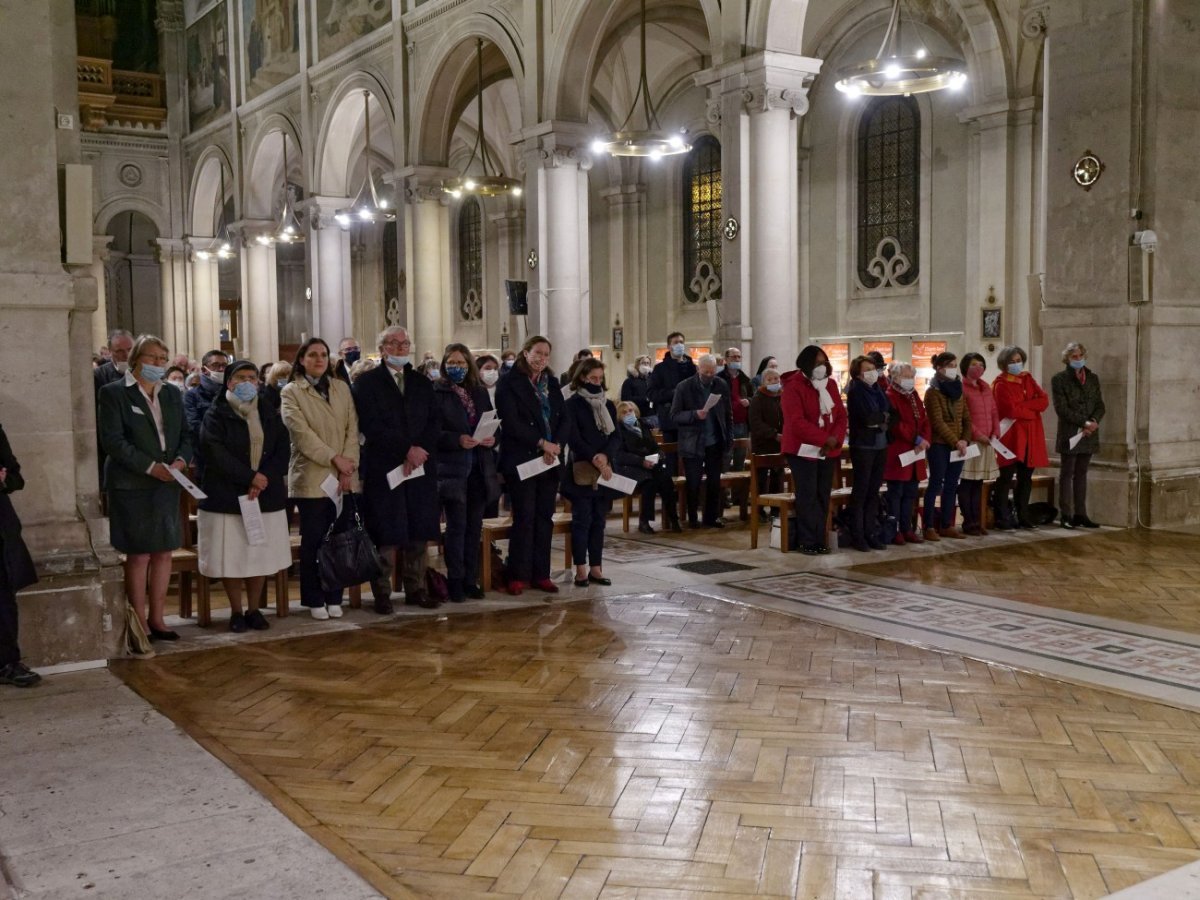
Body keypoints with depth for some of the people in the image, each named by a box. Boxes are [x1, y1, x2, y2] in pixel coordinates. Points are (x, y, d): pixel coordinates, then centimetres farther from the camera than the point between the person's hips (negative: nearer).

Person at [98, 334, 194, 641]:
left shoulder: (172, 394, 14)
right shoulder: (114, 393, -4)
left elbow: (186, 435, 14)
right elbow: (113, 440, -12)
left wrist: (181, 460, -7)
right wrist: (150, 466, -18)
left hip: (167, 484, 6)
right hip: (132, 485, -5)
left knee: (164, 553, 7)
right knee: (138, 555, -2)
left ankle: (156, 618, 16)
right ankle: (139, 622, 5)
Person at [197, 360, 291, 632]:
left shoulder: (269, 412, 11)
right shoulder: (216, 414, -1)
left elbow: (283, 449, 3)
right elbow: (216, 454, -13)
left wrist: (264, 479, -12)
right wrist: (250, 477, -18)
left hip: (266, 495, 3)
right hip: (227, 495, -3)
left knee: (261, 553, 5)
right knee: (231, 555, -1)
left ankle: (254, 610, 17)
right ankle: (236, 612, 12)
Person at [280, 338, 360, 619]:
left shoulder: (342, 388, 13)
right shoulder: (291, 392, 2)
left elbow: (352, 429, 6)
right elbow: (301, 432, -10)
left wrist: (348, 464, -7)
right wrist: (334, 458, -15)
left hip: (344, 478, 3)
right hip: (311, 477, -3)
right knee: (313, 540, 1)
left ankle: (334, 597, 14)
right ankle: (314, 600, 11)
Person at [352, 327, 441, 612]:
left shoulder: (422, 383, 17)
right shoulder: (367, 383, 1)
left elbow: (435, 423, 8)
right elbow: (371, 426, -10)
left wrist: (420, 451, -9)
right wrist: (407, 449, -15)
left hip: (420, 468, 5)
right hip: (383, 468, -4)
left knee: (419, 533, 6)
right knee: (385, 535, -3)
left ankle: (416, 589, 15)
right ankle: (382, 594, 5)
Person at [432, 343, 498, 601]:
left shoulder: (481, 393, 13)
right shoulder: (437, 393, -2)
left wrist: (492, 438, -5)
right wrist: (458, 440, -21)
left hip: (479, 468, 5)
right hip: (451, 469, -5)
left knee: (474, 526, 8)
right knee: (457, 525, -5)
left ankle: (471, 580, 15)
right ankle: (456, 580, 3)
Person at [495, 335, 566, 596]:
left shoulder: (552, 383, 14)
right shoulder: (509, 383, -4)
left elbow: (563, 418, 10)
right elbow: (512, 422, -13)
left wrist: (557, 445, -8)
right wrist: (542, 443, -16)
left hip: (550, 460, 5)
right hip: (521, 460, -5)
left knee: (545, 517, 6)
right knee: (524, 518, -5)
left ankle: (541, 574, 13)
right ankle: (518, 576, 3)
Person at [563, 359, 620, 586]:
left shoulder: (608, 405, 12)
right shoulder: (572, 405, -3)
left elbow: (616, 437, 5)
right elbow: (574, 439, -10)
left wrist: (605, 457, -13)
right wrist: (595, 461, -16)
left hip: (606, 471, 5)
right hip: (581, 471, -4)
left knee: (599, 520, 6)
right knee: (582, 520, -2)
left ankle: (596, 568, 11)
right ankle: (581, 570, 2)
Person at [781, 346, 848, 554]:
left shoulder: (831, 384, 11)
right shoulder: (794, 386, -10)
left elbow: (841, 415, 8)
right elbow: (796, 422, -19)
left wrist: (835, 439, -11)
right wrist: (825, 439, -22)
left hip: (829, 450, 6)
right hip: (803, 449, -6)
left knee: (823, 496, 7)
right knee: (807, 496, -6)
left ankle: (820, 539, 13)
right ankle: (807, 541, -1)